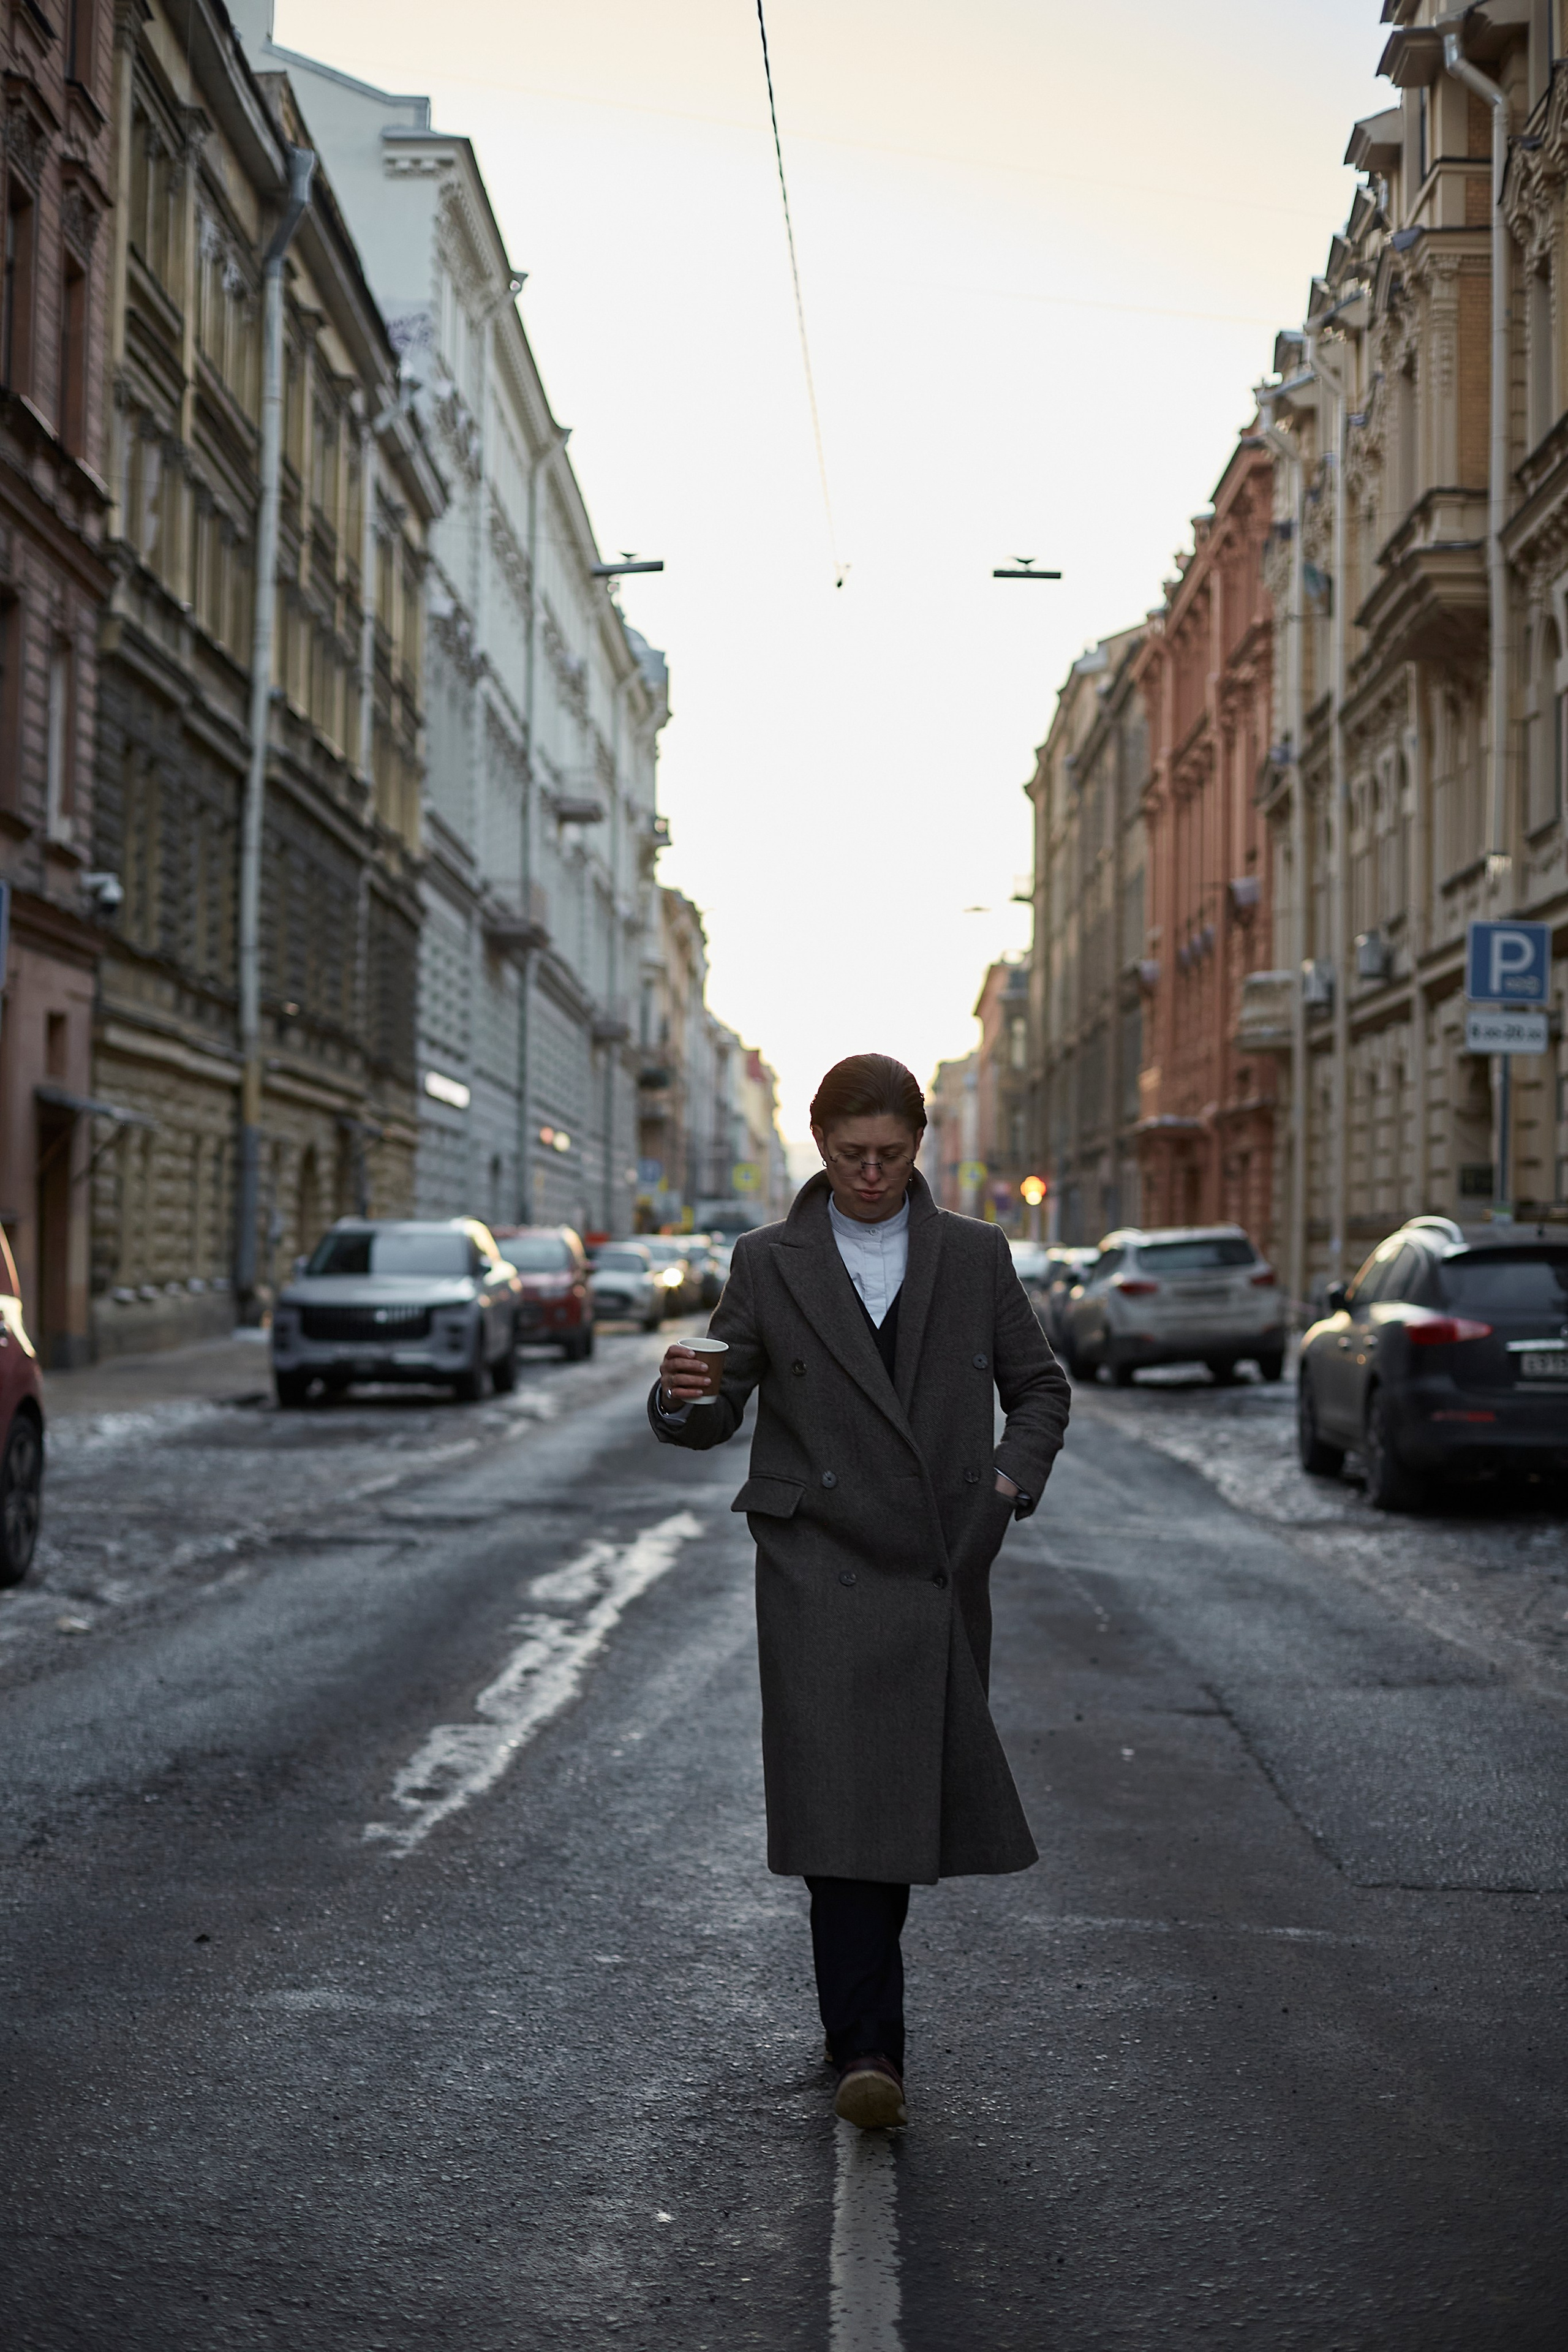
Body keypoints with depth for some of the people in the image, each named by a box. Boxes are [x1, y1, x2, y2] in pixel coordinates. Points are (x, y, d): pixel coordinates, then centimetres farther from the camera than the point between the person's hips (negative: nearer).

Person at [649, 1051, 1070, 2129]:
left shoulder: (975, 1255, 7)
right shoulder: (770, 1264, 3)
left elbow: (1039, 1385, 16)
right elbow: (721, 1412, 3)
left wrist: (1011, 1481, 0)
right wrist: (683, 1397, -19)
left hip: (942, 1568, 3)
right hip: (819, 1565, -2)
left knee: (913, 1792, 10)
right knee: (842, 1794, -12)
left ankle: (858, 1992, 32)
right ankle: (867, 2049, -11)